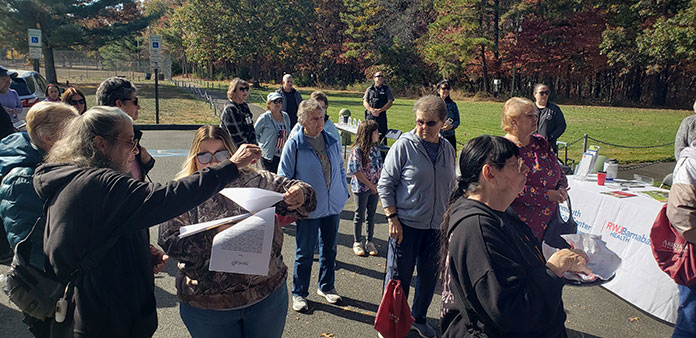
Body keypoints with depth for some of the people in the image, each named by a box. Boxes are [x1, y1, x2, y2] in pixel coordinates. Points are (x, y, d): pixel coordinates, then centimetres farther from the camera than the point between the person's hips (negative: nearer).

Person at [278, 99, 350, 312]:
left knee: (329, 249, 17)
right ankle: (299, 293, 25)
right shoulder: (294, 144, -10)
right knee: (304, 253, 7)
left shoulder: (332, 141, 4)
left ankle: (326, 287, 37)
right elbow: (283, 177, -5)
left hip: (333, 206, 5)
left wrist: (344, 192, 12)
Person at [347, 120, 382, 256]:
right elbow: (357, 171, -18)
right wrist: (370, 185, -15)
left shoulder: (375, 148, 5)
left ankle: (369, 242, 26)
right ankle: (357, 243, 21)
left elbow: (380, 167, 11)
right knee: (359, 215, 7)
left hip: (374, 187, 6)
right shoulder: (357, 150, -16)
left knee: (371, 215, 13)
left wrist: (379, 185, 1)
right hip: (361, 188, -6)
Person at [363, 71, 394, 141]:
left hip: (381, 116, -1)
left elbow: (390, 102, -1)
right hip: (370, 116, 2)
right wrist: (371, 110, -14)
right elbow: (365, 102, 5)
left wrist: (379, 110, -13)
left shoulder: (386, 89, 7)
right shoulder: (370, 89, 11)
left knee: (382, 135, -4)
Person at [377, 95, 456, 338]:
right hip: (406, 225, -5)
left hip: (436, 226, 5)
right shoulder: (404, 146, -10)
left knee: (430, 276, 16)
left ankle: (419, 318, 37)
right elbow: (385, 184, -8)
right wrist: (393, 218, -13)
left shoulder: (448, 149, 6)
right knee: (399, 277, 5)